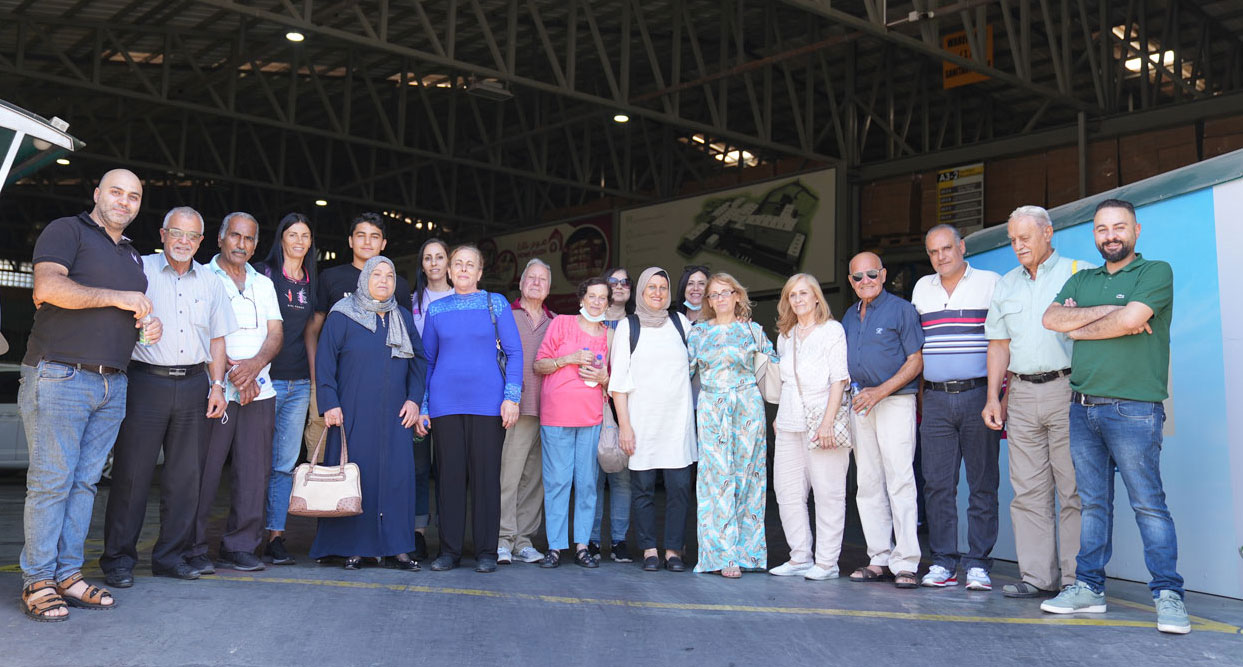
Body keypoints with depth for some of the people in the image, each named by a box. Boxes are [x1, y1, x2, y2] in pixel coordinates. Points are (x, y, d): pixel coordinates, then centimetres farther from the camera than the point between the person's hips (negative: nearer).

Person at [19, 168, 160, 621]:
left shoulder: (132, 256, 23)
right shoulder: (67, 231, -1)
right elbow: (48, 287, -17)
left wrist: (149, 325, 9)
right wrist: (117, 298, -14)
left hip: (112, 384, 7)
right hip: (59, 376, -7)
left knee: (85, 482, 7)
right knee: (50, 481, -5)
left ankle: (68, 576, 13)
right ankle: (37, 583, 2)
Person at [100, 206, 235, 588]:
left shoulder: (210, 282, 14)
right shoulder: (139, 270, 3)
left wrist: (217, 386, 9)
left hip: (193, 384, 4)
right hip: (146, 381, -4)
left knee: (185, 475, 5)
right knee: (132, 472, -3)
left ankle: (170, 555, 14)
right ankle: (118, 558, 6)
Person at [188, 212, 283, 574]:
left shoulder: (264, 284, 18)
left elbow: (275, 333, 9)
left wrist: (255, 364, -11)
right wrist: (230, 370, -16)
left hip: (260, 391, 4)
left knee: (253, 472, 3)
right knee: (203, 470, -5)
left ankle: (240, 546, 11)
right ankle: (193, 548, 4)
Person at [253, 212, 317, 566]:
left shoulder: (310, 282, 16)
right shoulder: (264, 273, 0)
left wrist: (315, 378, 14)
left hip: (299, 383, 5)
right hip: (268, 378, -5)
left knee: (286, 463, 5)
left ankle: (276, 537, 9)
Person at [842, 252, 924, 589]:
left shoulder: (901, 309, -2)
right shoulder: (850, 316, 17)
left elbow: (916, 361, -7)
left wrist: (881, 391, -15)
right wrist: (857, 395, 8)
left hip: (895, 400, -7)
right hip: (860, 404, 7)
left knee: (900, 480, -11)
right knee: (868, 485, 6)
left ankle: (905, 564, -10)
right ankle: (880, 560, 12)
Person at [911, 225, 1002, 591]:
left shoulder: (990, 283, 2)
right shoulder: (921, 288, 14)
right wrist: (917, 396, 15)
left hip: (978, 395, -3)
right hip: (935, 399, 4)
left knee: (982, 484, 0)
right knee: (937, 484, 3)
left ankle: (978, 564, 6)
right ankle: (943, 563, 10)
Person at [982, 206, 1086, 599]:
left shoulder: (1080, 273, 3)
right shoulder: (1006, 285, 18)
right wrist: (994, 397, 11)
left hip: (1066, 387, -5)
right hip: (1021, 393, 5)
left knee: (1074, 489, -3)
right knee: (1028, 491, 4)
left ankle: (1077, 579, 3)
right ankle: (1037, 577, 9)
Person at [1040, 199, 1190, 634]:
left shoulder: (1156, 272, 0)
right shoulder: (1082, 280, 18)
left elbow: (1129, 320, -15)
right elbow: (1051, 318, 2)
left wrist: (1079, 327, 0)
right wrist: (1105, 313, -10)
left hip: (1133, 408, -5)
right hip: (1083, 406, 6)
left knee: (1148, 504, -4)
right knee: (1092, 503, 10)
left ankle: (1168, 594, 2)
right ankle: (1089, 588, 16)